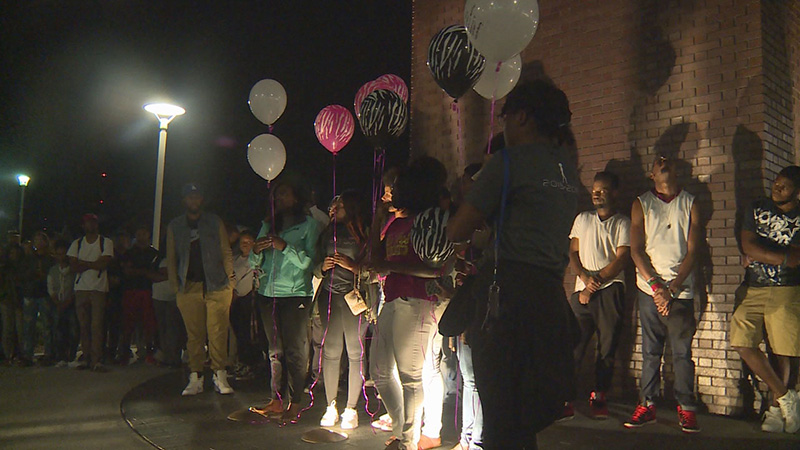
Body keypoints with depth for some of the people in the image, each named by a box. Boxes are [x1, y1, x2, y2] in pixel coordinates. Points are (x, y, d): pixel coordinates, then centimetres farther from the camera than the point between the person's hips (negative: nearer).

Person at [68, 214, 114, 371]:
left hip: (99, 288, -3)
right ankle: (86, 357, 9)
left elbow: (103, 264, -8)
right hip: (81, 288, 3)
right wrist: (93, 264, -4)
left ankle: (96, 360, -10)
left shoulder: (106, 243, 6)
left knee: (97, 326, -9)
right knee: (84, 325, 2)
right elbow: (73, 267, 2)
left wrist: (83, 263, -2)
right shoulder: (77, 243, 14)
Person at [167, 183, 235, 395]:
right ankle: (195, 379, 5)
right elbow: (171, 258, 15)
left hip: (217, 285, -1)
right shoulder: (174, 226, 15)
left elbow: (226, 252, 10)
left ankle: (220, 376, 1)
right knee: (194, 334, -1)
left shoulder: (215, 222, 12)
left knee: (218, 332, -5)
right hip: (188, 288, 1)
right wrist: (175, 286, 5)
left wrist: (229, 280, 0)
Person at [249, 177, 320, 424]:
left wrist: (286, 247, -20)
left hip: (295, 293, -5)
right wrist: (257, 251, -4)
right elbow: (254, 264, 17)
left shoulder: (309, 225, 2)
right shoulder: (268, 225, 18)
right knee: (275, 350, 8)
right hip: (268, 293, 5)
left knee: (295, 351, -5)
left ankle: (295, 403, 1)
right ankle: (277, 401, 14)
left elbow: (310, 261, -10)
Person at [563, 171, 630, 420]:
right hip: (582, 289, 2)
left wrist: (596, 280, -10)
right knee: (573, 343, -6)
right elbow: (572, 253, 13)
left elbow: (621, 259, -2)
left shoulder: (623, 223, 7)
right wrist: (585, 277, -4)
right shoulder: (582, 219, 18)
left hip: (610, 289, -2)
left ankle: (598, 396, 12)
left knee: (607, 346, 1)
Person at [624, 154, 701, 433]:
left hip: (681, 289, 0)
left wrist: (672, 287, -8)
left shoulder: (690, 204, 8)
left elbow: (692, 251, 2)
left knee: (682, 351, -1)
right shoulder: (641, 204, 9)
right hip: (649, 289, 1)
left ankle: (686, 409, 7)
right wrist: (656, 285, -8)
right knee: (650, 350, 3)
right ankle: (647, 405, 9)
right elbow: (636, 250, 2)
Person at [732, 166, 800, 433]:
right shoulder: (758, 209, 11)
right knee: (742, 343, -8)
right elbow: (747, 245, -1)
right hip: (753, 291, 3)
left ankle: (776, 409, 14)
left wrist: (761, 253, -6)